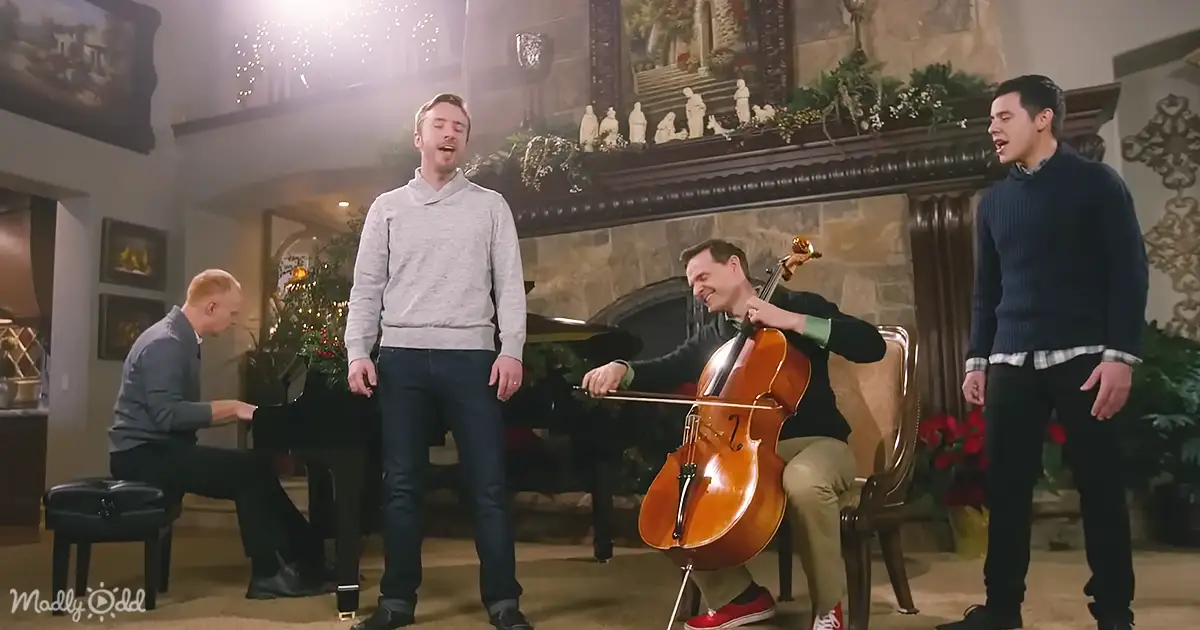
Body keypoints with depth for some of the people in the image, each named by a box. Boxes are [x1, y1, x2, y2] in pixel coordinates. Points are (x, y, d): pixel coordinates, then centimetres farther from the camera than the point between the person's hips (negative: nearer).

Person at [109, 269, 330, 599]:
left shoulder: (182, 340, 13)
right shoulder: (166, 343, -18)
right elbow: (168, 414, -27)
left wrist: (237, 412, 3)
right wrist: (232, 408, -22)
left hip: (159, 447, 9)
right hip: (143, 453, -9)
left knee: (255, 468, -1)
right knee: (249, 470, -19)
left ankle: (306, 560, 1)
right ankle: (270, 573, -9)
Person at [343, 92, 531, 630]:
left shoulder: (490, 206, 10)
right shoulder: (387, 208, 13)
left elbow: (509, 283, 3)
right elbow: (367, 286, 9)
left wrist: (511, 349, -9)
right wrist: (358, 351, -3)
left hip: (470, 356, -1)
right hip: (402, 357, 2)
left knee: (488, 484, -1)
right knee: (401, 484, 7)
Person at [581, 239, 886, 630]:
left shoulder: (797, 304, -2)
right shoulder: (711, 337, 15)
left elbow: (871, 345, -13)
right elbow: (665, 371, 3)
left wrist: (793, 321, -21)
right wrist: (622, 370, -18)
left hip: (816, 441, -6)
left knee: (804, 482, -39)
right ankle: (740, 596, 1)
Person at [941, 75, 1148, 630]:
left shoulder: (1095, 182, 1)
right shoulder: (994, 201, 15)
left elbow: (1128, 272, -4)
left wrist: (1120, 354, -13)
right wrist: (977, 359, 12)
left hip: (1081, 357, -4)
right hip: (1011, 364, 4)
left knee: (1099, 484, 1)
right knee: (1005, 486, 5)